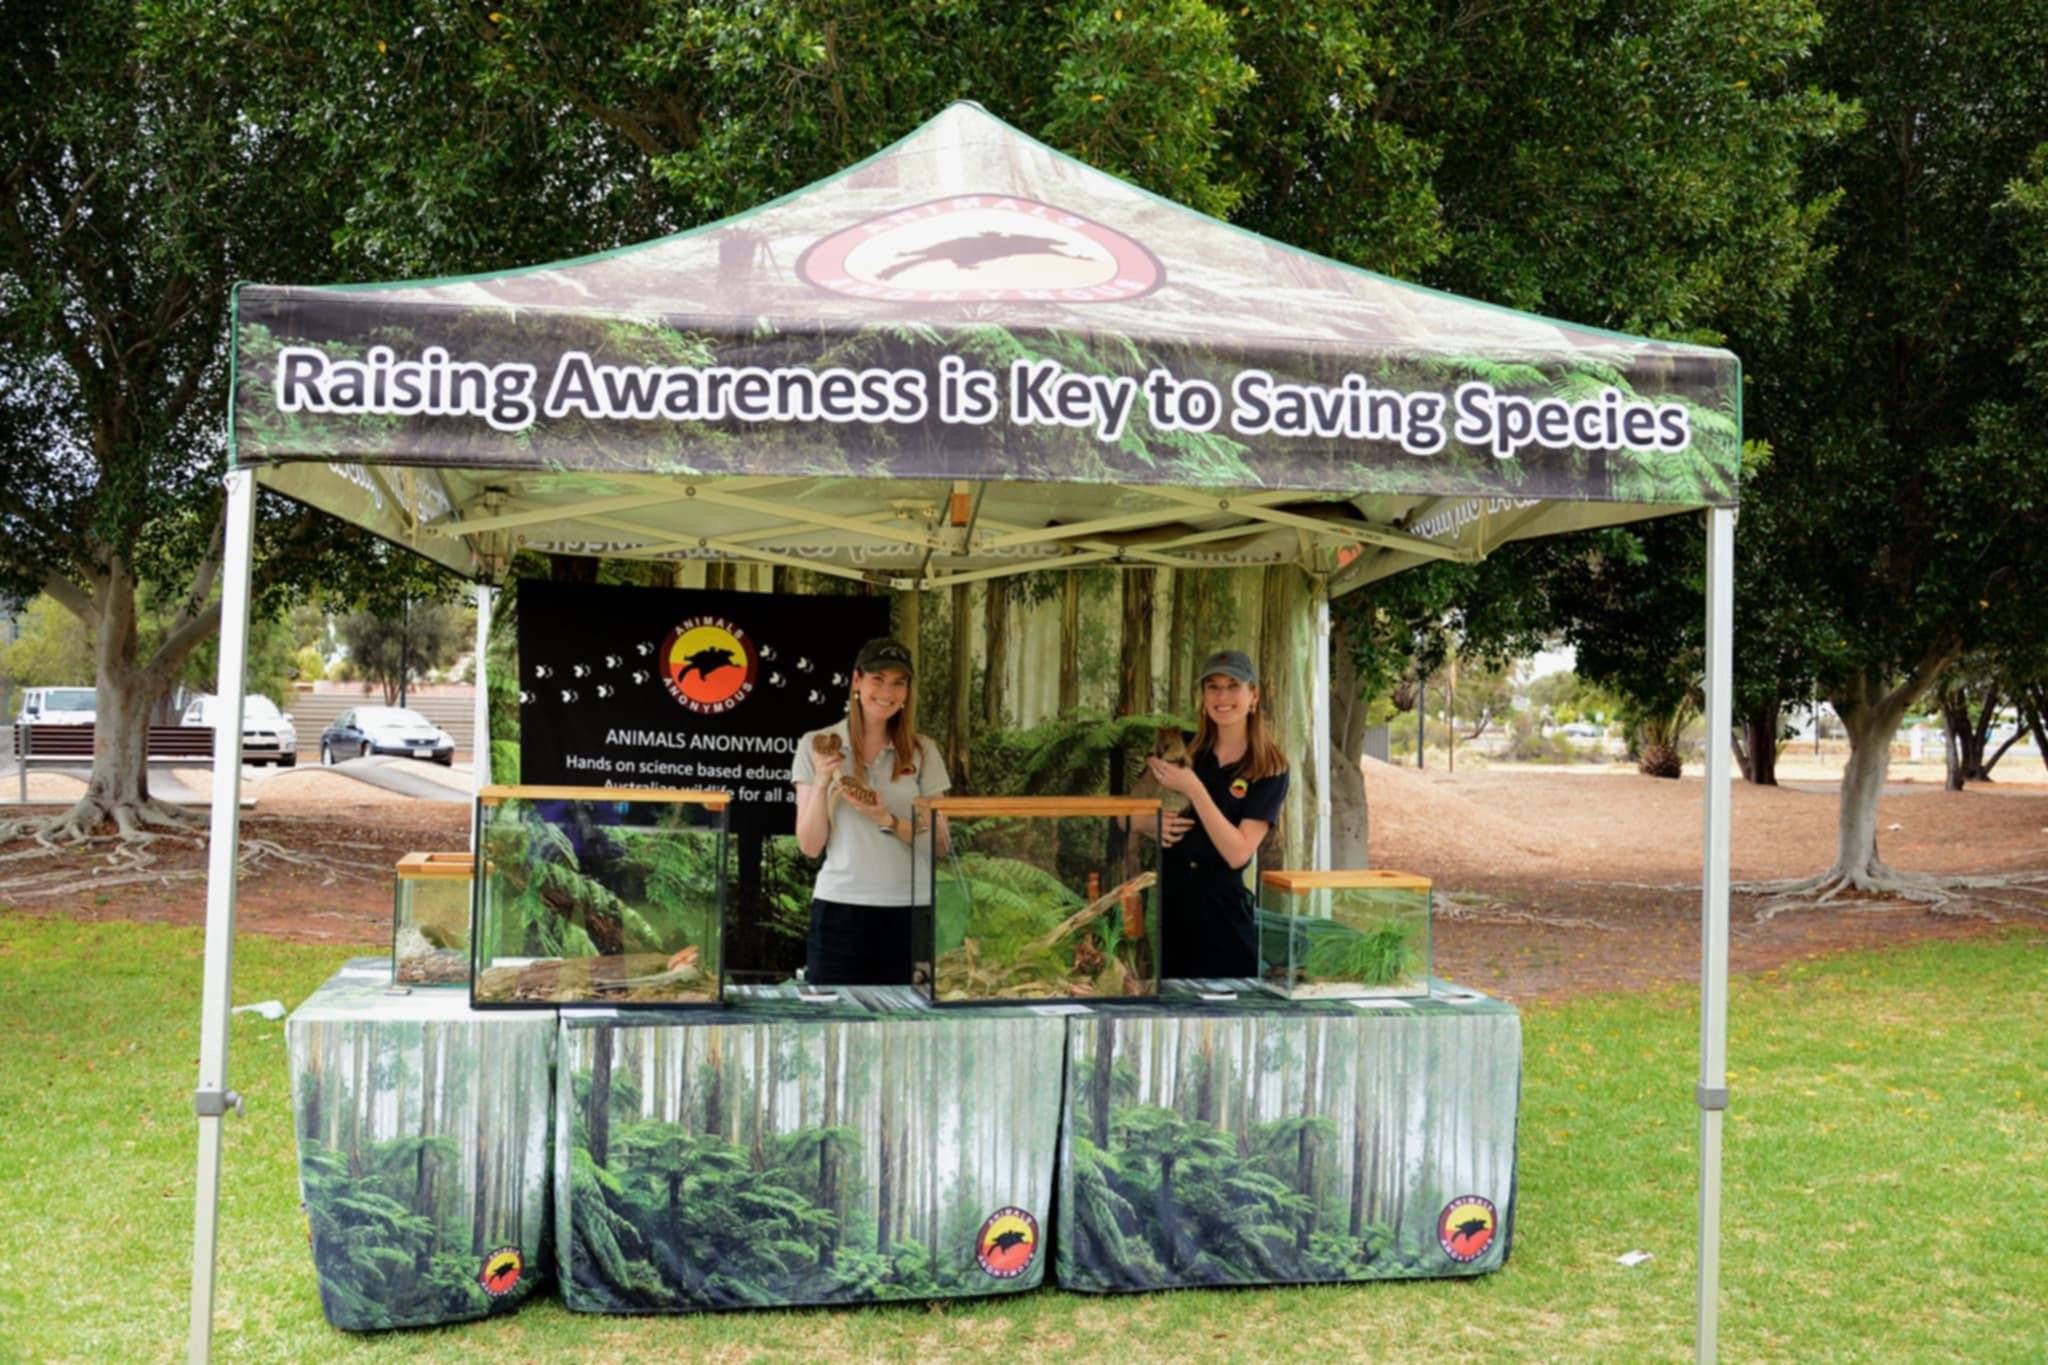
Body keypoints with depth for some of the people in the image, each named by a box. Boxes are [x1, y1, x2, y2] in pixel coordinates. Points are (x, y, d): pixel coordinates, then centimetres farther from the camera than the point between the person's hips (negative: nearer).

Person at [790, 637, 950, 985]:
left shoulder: (922, 750, 5)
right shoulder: (816, 746, 2)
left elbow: (940, 843, 3)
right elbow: (810, 846, 0)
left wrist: (887, 821, -13)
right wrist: (821, 783, -14)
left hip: (905, 909, 1)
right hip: (839, 906, -1)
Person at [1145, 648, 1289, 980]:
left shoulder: (1269, 769, -4)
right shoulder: (1182, 749, 5)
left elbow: (1238, 853, -15)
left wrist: (1193, 789, -20)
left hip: (1221, 909, -3)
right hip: (1164, 902, 3)